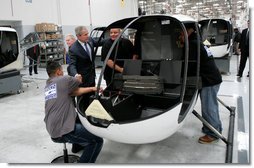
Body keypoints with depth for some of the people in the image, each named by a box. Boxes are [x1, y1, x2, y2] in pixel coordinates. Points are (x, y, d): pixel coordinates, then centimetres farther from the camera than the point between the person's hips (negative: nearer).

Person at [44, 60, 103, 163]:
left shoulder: (47, 86, 14)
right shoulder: (63, 80, -8)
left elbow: (74, 92, 11)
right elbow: (79, 81, 11)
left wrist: (92, 89, 14)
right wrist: (78, 78, 34)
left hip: (52, 132, 9)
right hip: (63, 131, -9)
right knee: (97, 140, 1)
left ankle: (78, 145, 40)